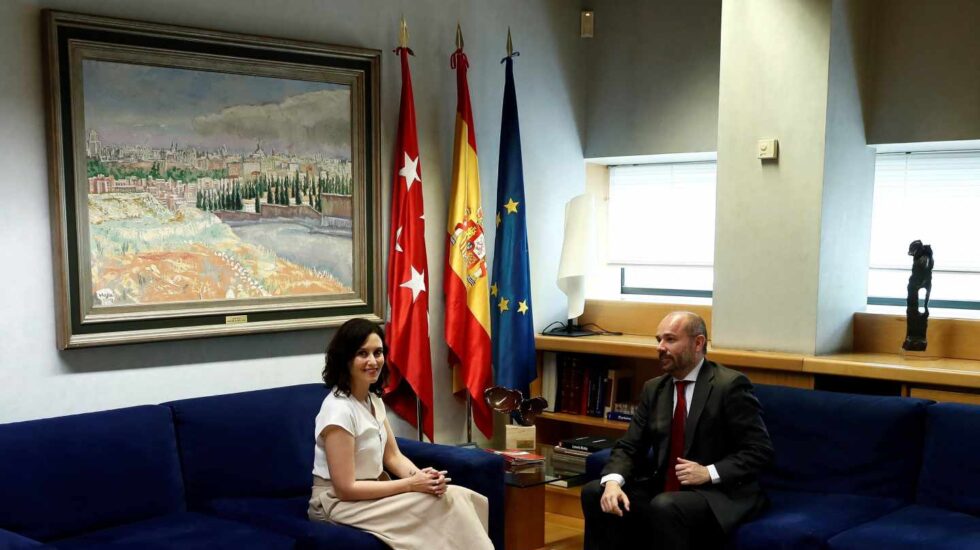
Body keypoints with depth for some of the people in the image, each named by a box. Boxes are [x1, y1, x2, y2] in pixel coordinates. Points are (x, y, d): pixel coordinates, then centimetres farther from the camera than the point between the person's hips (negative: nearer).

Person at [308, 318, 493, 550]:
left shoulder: (373, 399, 6)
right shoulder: (339, 409, -21)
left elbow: (393, 456, 8)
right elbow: (346, 488, -22)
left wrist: (421, 476, -13)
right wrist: (411, 484, -20)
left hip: (371, 493, 8)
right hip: (339, 504, -8)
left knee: (462, 497, -13)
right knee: (446, 502, -21)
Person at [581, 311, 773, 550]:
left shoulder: (730, 385, -9)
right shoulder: (653, 388, 10)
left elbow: (759, 450, -10)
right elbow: (629, 447, 6)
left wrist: (709, 473, -21)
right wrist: (612, 481, -15)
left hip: (719, 493, -6)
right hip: (663, 489, 6)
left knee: (665, 507, -35)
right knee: (594, 493, -13)